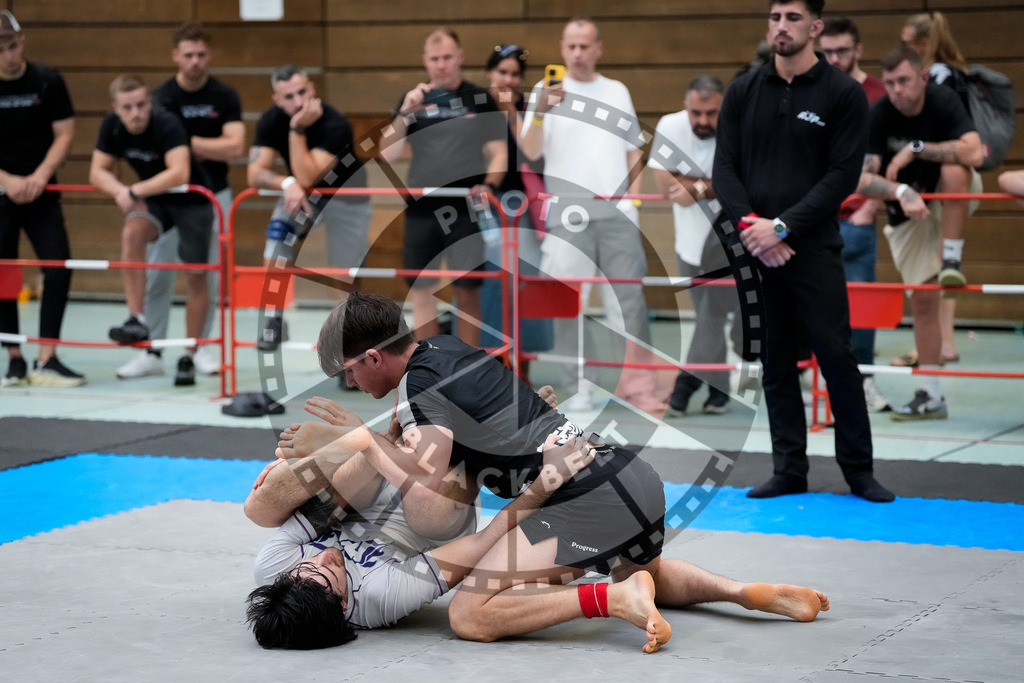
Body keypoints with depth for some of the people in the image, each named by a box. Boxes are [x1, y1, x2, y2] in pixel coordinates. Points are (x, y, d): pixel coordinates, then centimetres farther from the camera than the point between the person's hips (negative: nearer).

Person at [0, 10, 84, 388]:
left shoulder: (47, 81, -4)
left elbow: (64, 133, -2)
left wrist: (41, 175, -16)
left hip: (40, 193, 1)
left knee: (59, 268, -10)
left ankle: (46, 360, -6)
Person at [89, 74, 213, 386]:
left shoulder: (167, 124, -30)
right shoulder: (112, 126, -12)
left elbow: (179, 173, -42)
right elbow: (98, 171, -6)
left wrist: (134, 191, -38)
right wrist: (121, 191, -27)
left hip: (192, 200, -4)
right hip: (152, 200, 4)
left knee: (195, 277, -1)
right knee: (132, 234, -27)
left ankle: (189, 356, 13)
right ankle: (136, 320, -25)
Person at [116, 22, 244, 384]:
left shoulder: (225, 96, -5)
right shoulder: (161, 98, -8)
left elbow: (235, 147, -17)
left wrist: (187, 141, -17)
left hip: (213, 195, 1)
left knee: (209, 274, 2)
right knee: (157, 274, -3)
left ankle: (199, 347, 14)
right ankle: (151, 352, 3)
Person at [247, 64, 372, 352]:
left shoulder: (334, 125, -33)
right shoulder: (271, 121, -18)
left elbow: (307, 179, -39)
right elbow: (255, 173, -22)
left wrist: (298, 129, -43)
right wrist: (287, 183, -41)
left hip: (345, 196, -3)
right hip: (299, 194, 3)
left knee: (347, 278, -1)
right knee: (276, 242, -23)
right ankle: (275, 322, -9)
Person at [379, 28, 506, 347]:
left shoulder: (480, 100, 3)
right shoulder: (412, 100, 8)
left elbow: (498, 154, 3)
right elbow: (387, 156, 1)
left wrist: (488, 185, -17)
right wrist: (405, 113, -12)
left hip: (465, 212, -2)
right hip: (421, 210, 2)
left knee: (467, 291, 0)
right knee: (421, 291, 6)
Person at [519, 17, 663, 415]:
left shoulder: (618, 92, 16)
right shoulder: (547, 92, 6)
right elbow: (530, 151, -5)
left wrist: (634, 194, 8)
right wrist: (541, 113, -22)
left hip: (618, 214, 2)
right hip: (568, 215, -2)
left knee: (630, 300, -1)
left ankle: (639, 387, 3)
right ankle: (579, 390, 2)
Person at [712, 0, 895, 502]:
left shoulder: (843, 94, -2)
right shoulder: (743, 92, 9)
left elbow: (843, 176, -8)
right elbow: (724, 168, 7)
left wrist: (783, 227, -14)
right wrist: (748, 225, -10)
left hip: (814, 249, -3)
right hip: (755, 251, 3)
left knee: (836, 357, -5)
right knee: (776, 363, 7)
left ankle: (859, 470, 7)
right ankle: (789, 471, 14)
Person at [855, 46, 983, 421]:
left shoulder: (943, 101, -23)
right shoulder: (878, 115, -20)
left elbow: (974, 154, -36)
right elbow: (862, 179, -28)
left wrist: (916, 148, -34)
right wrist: (901, 192, -45)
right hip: (906, 209, -1)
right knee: (923, 298, -4)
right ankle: (930, 397, 2)